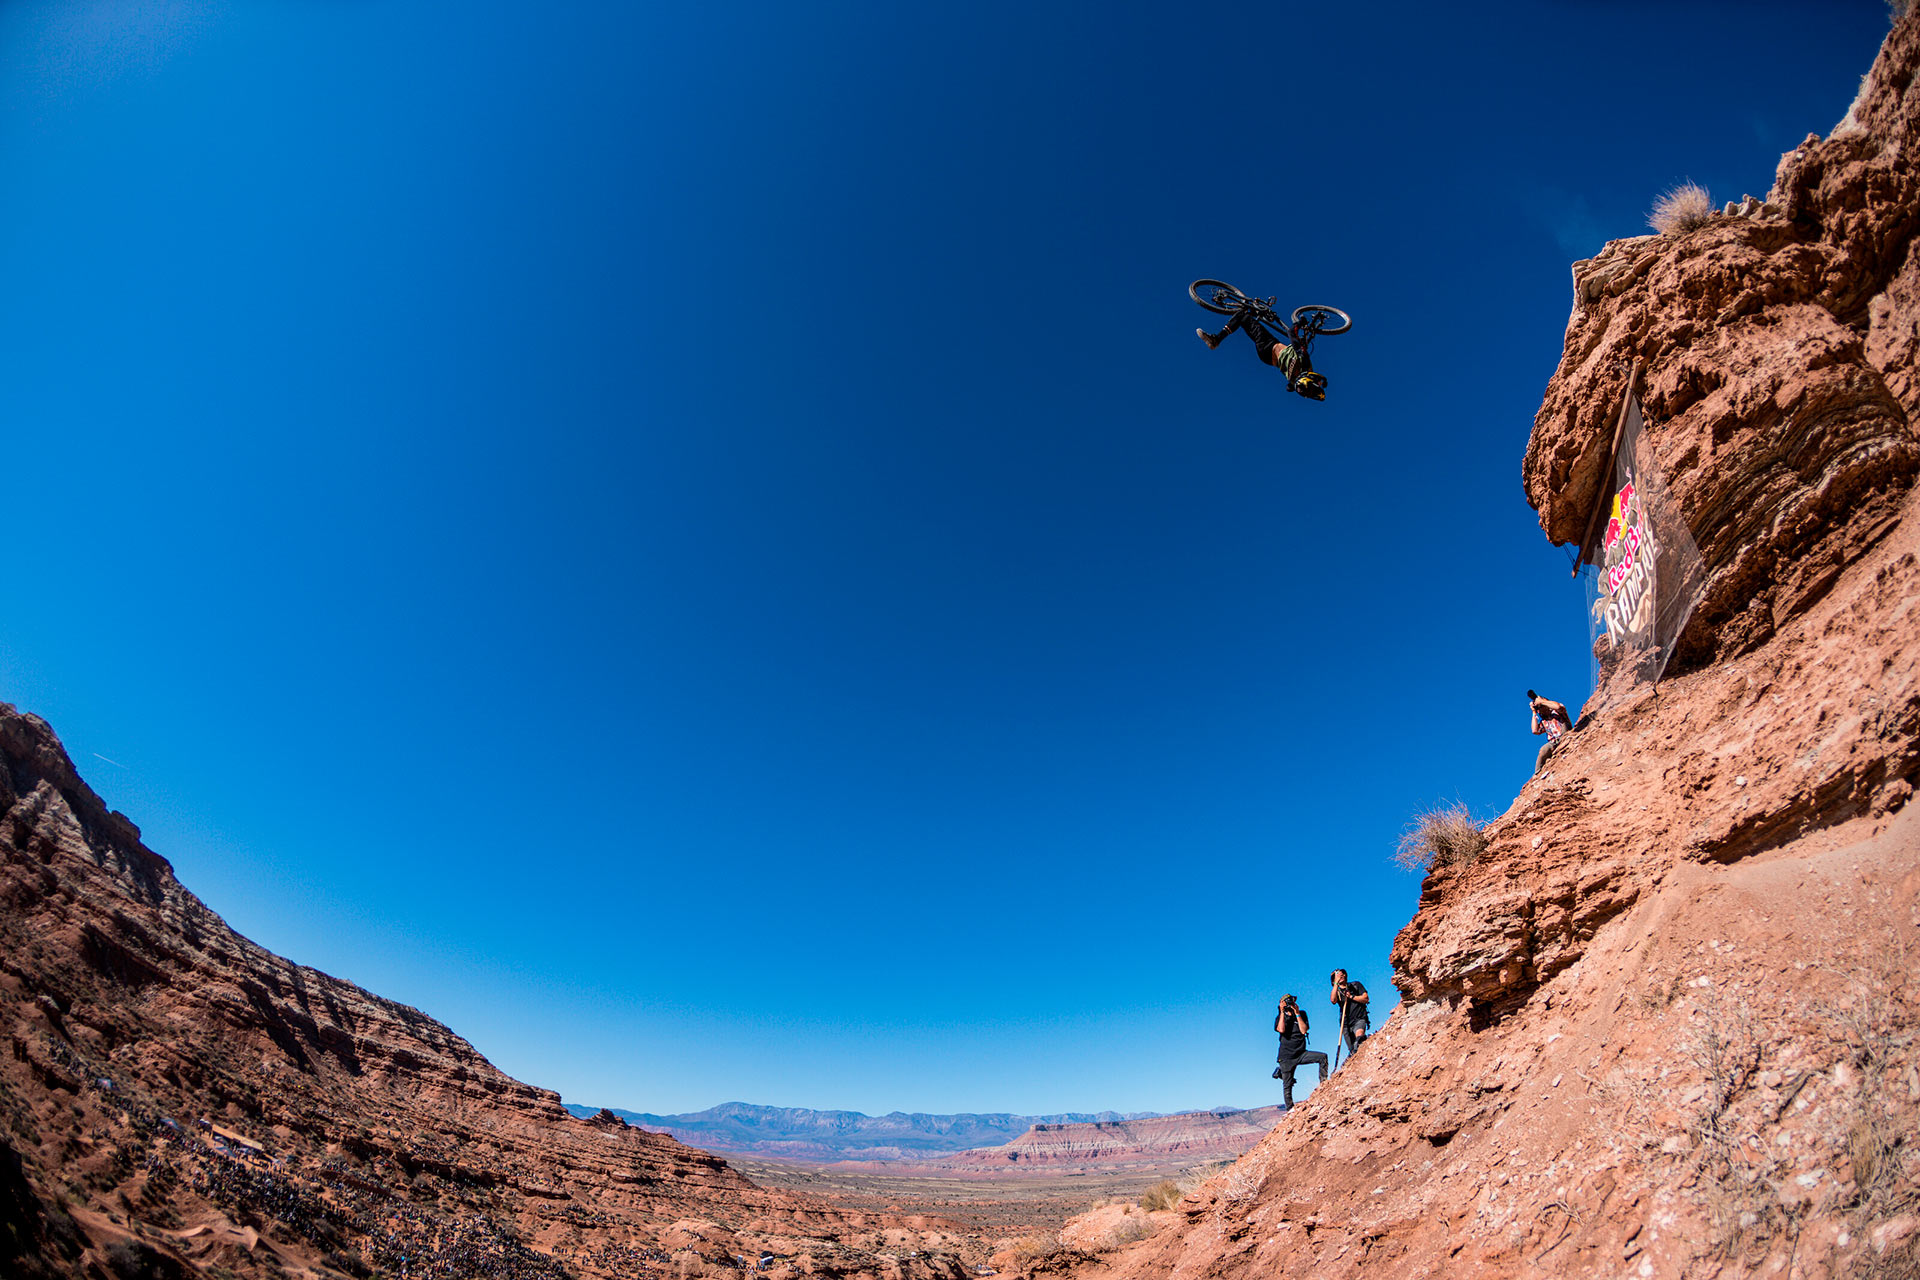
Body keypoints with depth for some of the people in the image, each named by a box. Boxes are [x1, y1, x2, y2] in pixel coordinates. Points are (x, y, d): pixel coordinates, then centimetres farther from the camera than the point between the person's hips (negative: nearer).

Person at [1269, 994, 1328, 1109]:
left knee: (1323, 1057, -18)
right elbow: (1281, 1029, -21)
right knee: (1287, 1085, 0)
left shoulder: (1302, 1014, 5)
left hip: (1301, 1053, 2)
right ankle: (1289, 1107, 17)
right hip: (1287, 1056, -2)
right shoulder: (1280, 1017, 0)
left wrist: (1297, 1014, -12)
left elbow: (1303, 1030, -9)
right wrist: (1282, 1012, -16)